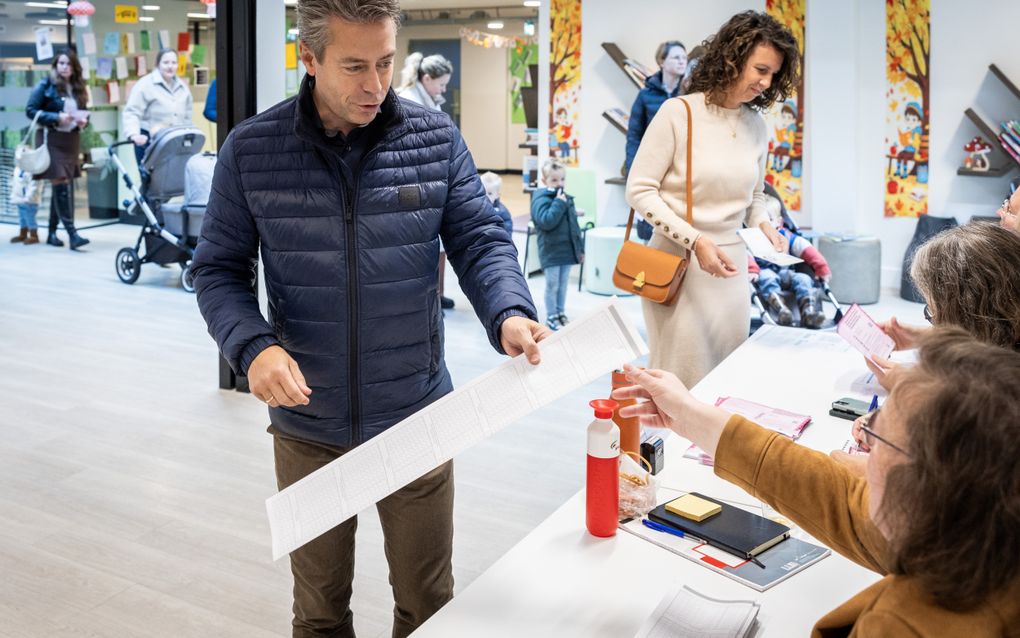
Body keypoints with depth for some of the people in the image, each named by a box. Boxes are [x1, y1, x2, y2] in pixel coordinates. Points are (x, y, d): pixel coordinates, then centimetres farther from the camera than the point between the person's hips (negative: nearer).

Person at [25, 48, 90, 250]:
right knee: (61, 185, -12)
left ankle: (52, 232, 18)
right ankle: (72, 234, -16)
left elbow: (84, 112, 21)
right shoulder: (45, 85, -4)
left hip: (72, 141, 6)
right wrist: (56, 118, -18)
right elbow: (30, 110, -6)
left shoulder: (78, 88, 12)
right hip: (52, 140, -6)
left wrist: (84, 120, -3)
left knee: (62, 187, 9)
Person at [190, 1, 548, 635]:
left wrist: (509, 313, -25)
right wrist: (253, 345, -21)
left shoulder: (437, 138, -5)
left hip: (417, 420, 0)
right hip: (307, 428, 0)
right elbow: (219, 270, -2)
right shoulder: (250, 150, -7)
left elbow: (480, 239, -4)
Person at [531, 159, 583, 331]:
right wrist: (558, 203, -24)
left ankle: (561, 313, 26)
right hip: (551, 251, -7)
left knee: (563, 284, 14)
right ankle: (551, 317, 12)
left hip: (567, 250, 7)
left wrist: (580, 248, 17)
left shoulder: (567, 198, 12)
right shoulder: (541, 199, -12)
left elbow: (574, 226, 17)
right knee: (552, 285, 1)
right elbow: (546, 221, -27)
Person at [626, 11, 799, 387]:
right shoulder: (679, 112, -11)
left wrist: (763, 226, -2)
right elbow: (640, 190, -11)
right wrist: (695, 240, -19)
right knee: (679, 378, 2)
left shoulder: (757, 126, 7)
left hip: (731, 264, 6)